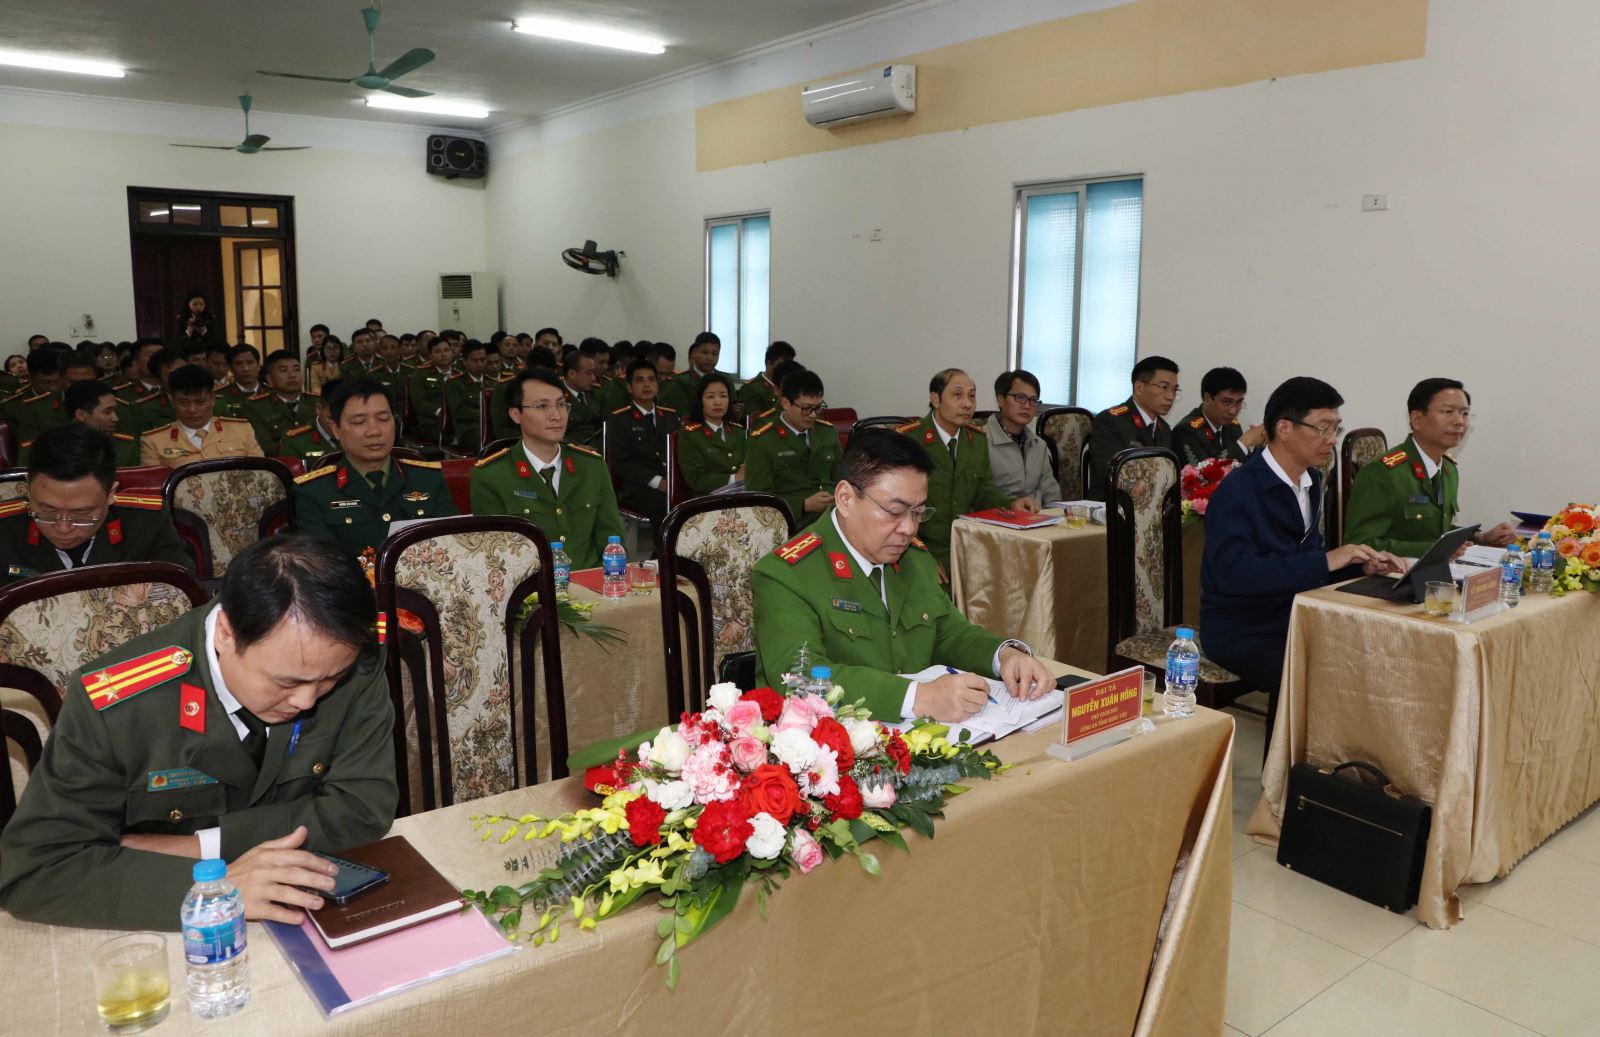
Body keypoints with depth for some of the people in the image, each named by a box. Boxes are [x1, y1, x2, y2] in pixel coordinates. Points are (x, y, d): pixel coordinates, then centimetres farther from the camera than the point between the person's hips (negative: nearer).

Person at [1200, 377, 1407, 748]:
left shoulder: (1311, 480, 9)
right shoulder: (1237, 491, -18)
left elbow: (1308, 556, 16)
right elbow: (1235, 572, -30)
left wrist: (1363, 565, -3)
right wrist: (1326, 561, -29)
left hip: (1292, 619, 8)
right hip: (1242, 633, -8)